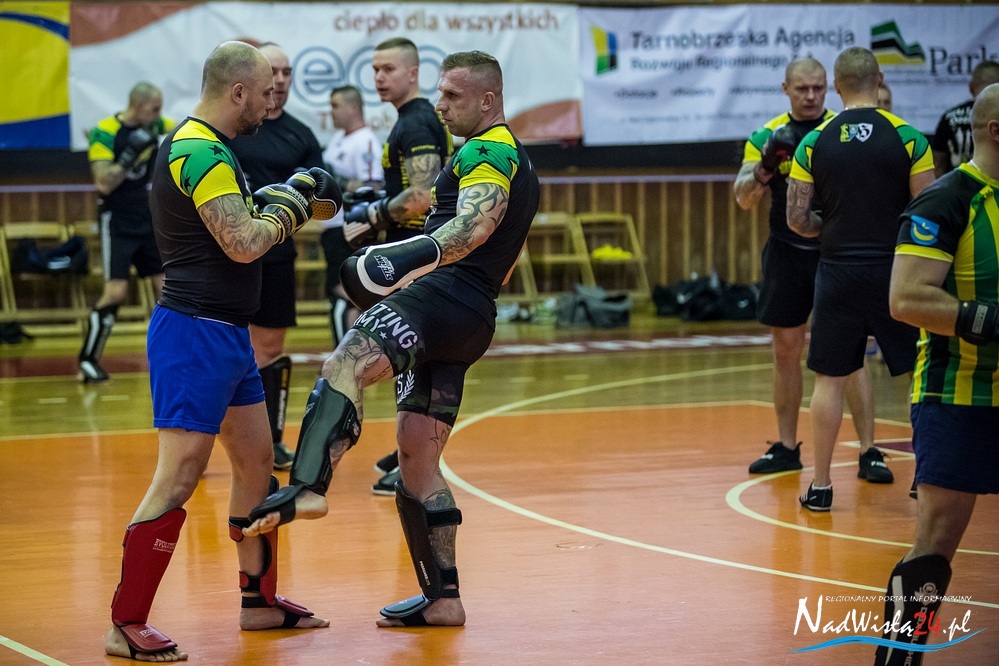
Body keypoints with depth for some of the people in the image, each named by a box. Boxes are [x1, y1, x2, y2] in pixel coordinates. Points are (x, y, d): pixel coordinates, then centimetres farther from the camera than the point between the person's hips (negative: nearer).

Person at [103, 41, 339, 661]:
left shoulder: (201, 147, 15)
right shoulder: (201, 152, -17)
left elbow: (242, 225, 22)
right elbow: (243, 244, -23)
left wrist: (300, 200, 12)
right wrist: (291, 200, -9)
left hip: (227, 332, 11)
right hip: (195, 333, -11)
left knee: (257, 462, 17)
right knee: (179, 477, -9)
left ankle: (261, 600, 28)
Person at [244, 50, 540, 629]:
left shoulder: (487, 150, -2)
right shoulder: (520, 163, 30)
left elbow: (479, 222, -23)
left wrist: (415, 253, -40)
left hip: (445, 296, -11)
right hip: (474, 322, 11)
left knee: (346, 366, -32)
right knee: (418, 461, 13)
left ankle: (308, 488, -55)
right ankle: (442, 599, 14)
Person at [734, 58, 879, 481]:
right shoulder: (767, 136, 3)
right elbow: (743, 199, -4)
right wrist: (764, 169, -24)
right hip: (787, 254, 3)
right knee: (786, 352, 10)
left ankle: (868, 452, -2)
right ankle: (786, 447, 22)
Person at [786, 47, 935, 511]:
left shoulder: (814, 143, 0)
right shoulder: (907, 138, -6)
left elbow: (797, 219, 0)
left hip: (837, 272, 2)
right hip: (894, 270, -2)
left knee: (829, 379, 9)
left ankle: (820, 485, 11)